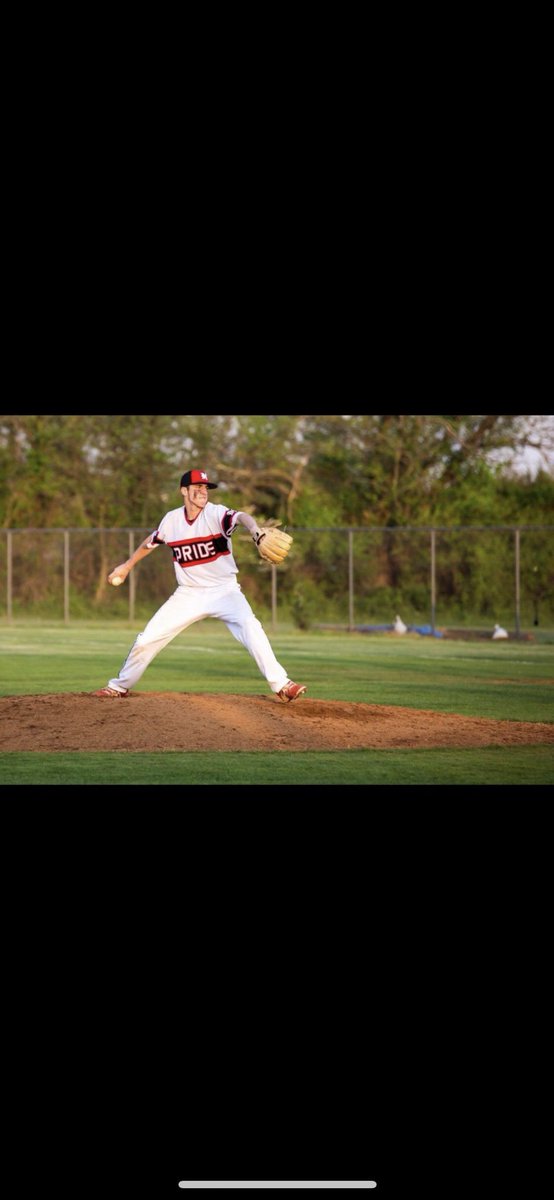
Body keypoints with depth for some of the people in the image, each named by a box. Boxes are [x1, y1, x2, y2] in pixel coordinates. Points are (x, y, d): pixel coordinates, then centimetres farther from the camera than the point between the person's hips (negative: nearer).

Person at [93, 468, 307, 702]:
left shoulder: (216, 514, -14)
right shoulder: (172, 520, -2)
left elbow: (241, 517, -36)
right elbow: (151, 541, 19)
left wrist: (257, 532, -59)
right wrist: (127, 566, 29)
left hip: (224, 591, -3)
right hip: (188, 594, 3)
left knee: (250, 627, -29)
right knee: (147, 639, 2)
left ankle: (281, 685, -28)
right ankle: (119, 687, 25)